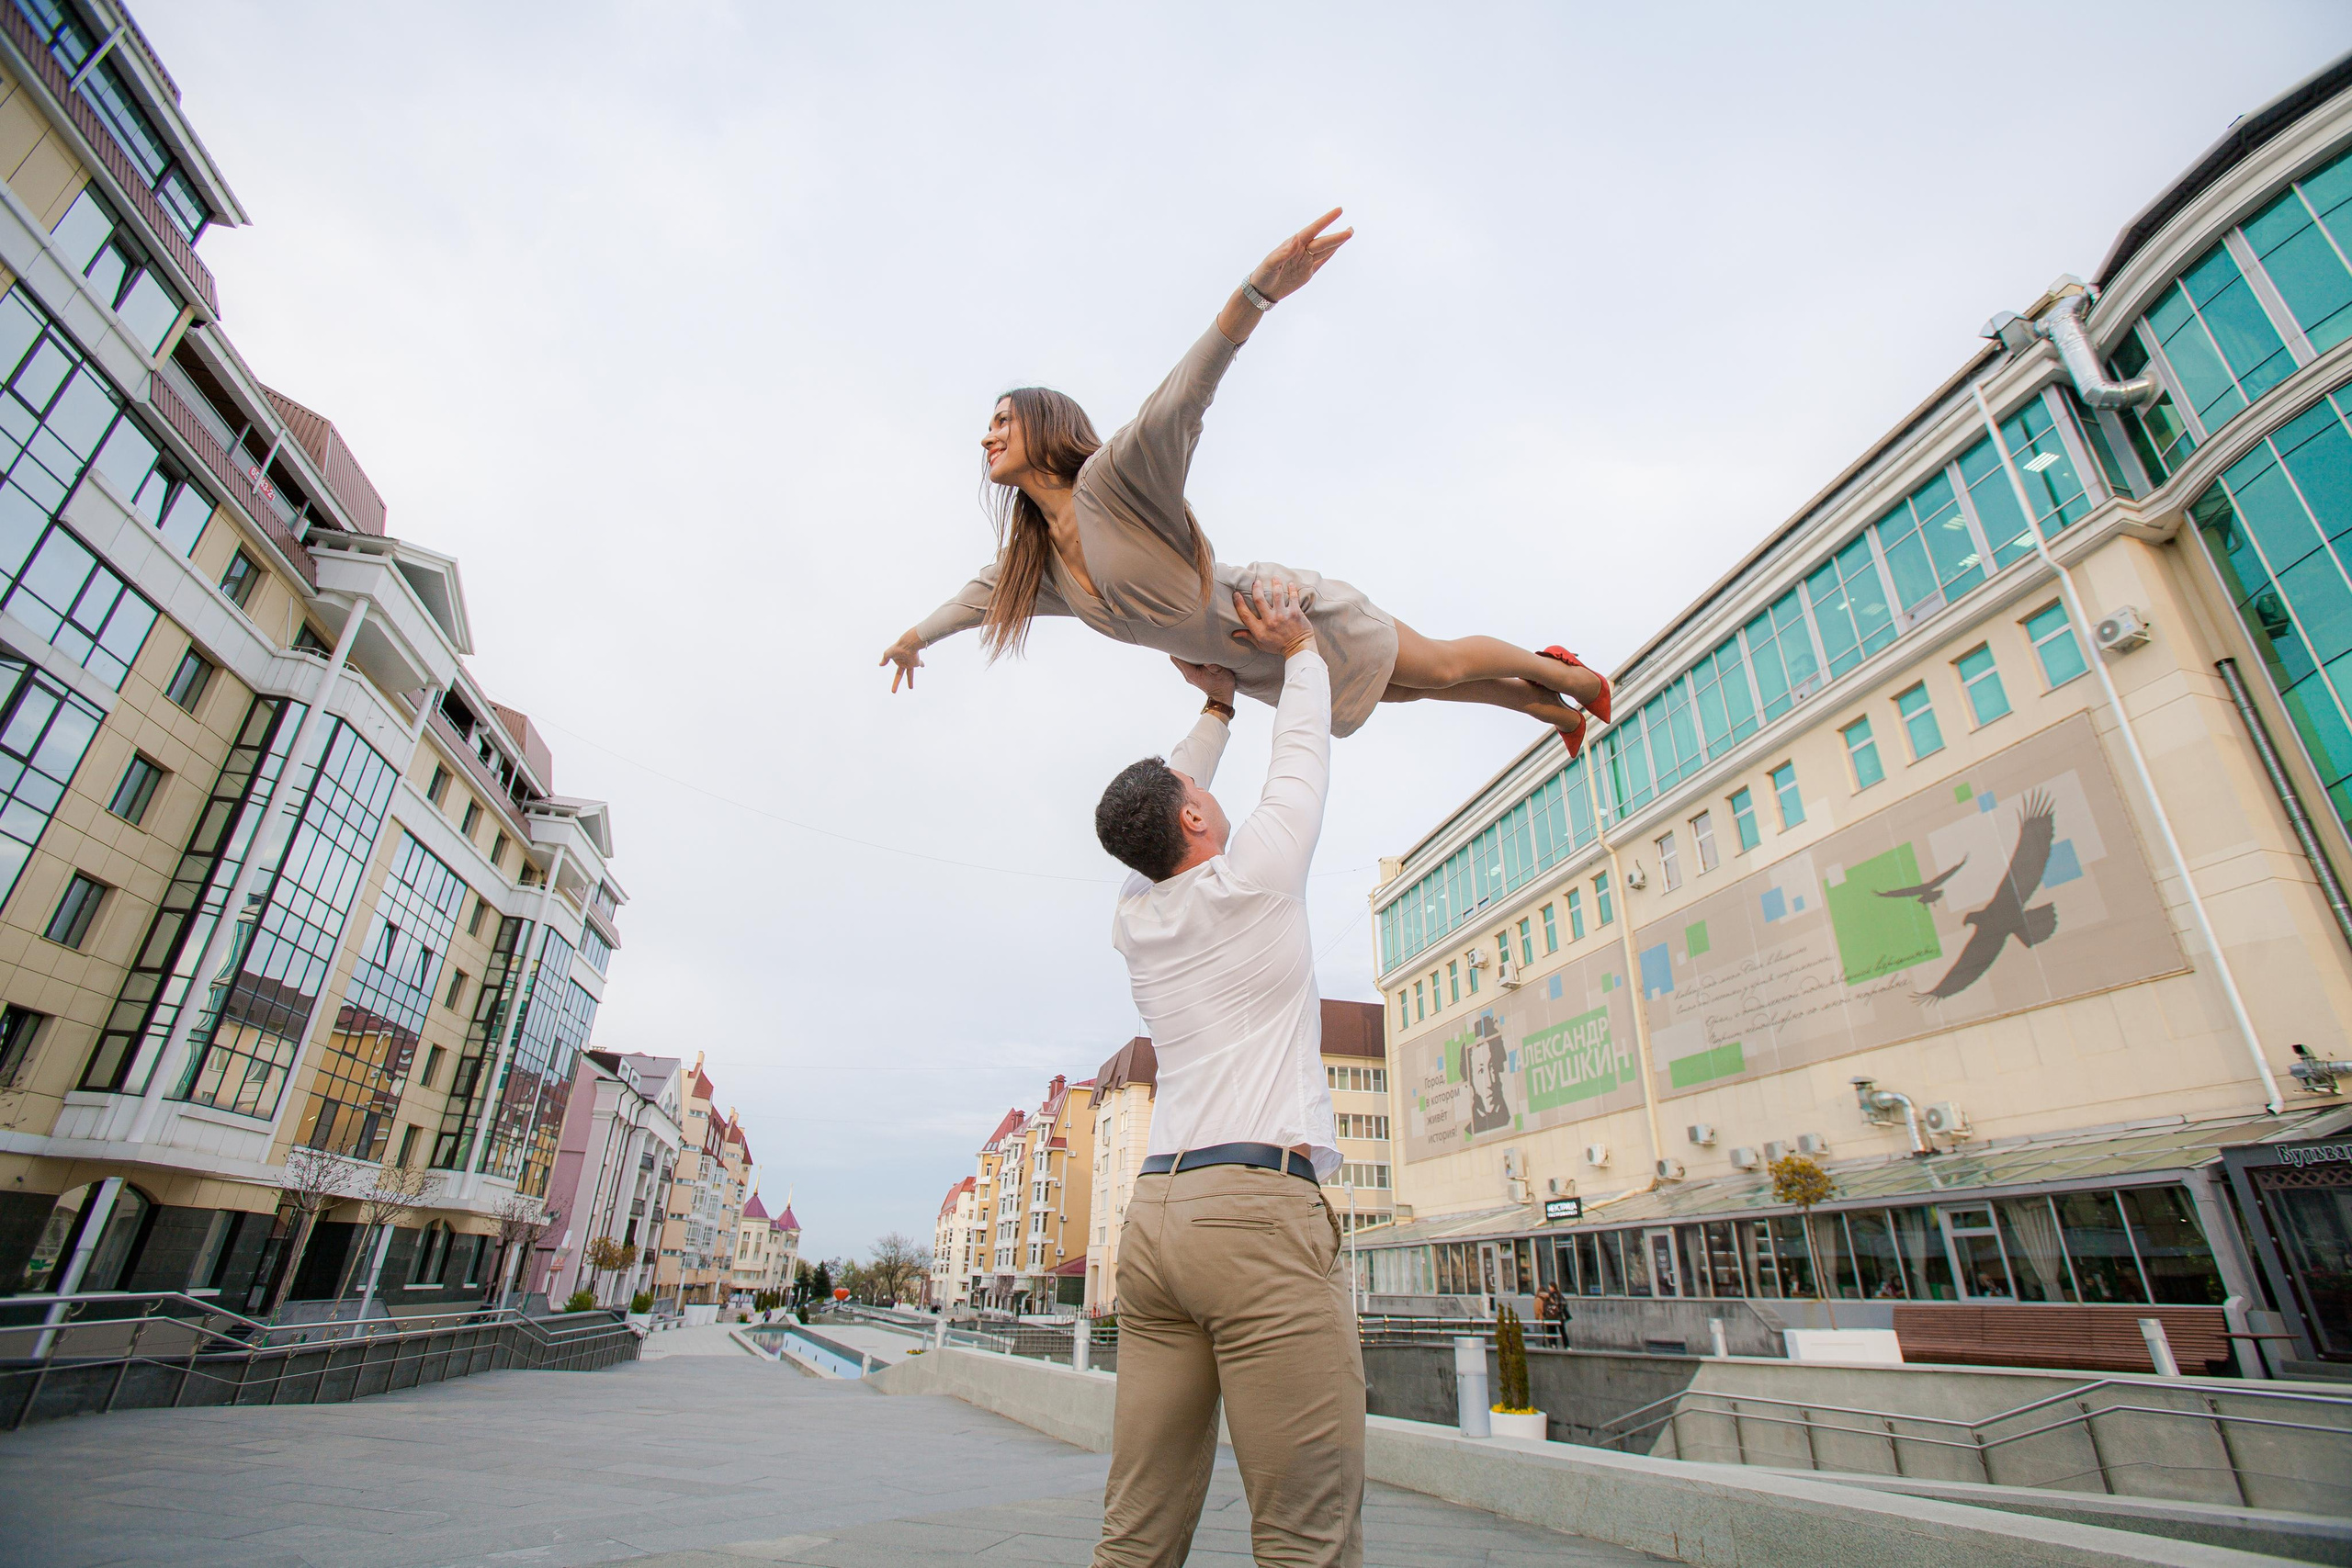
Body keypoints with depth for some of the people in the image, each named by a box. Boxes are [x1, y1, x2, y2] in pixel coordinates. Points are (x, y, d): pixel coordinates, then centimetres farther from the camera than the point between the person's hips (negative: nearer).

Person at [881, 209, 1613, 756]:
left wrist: (1254, 295, -59)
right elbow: (986, 592, 17)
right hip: (1254, 667, 8)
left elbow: (1175, 406, -43)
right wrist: (915, 635, 33)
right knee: (1410, 689, 21)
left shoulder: (1112, 477, -26)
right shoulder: (1032, 553, -2)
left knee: (1439, 664, 8)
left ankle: (1562, 674, 36)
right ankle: (1545, 709, 41)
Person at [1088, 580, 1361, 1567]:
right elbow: (1302, 759, 16)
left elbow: (1163, 806, 34)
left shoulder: (1133, 920, 17)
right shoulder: (1252, 877, 1)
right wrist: (1298, 651, 29)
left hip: (1153, 1215, 7)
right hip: (1260, 1207, -7)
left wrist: (1216, 708, 43)